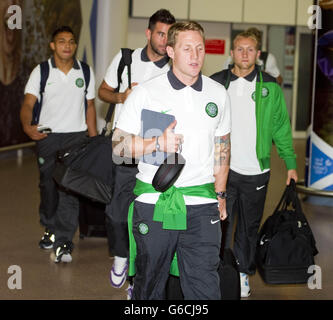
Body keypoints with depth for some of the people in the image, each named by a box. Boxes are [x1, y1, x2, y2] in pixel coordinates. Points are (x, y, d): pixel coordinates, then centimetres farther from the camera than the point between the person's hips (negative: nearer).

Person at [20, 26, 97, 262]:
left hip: (77, 136, 0)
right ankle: (50, 229, 35)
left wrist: (94, 139, 8)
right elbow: (28, 103, -10)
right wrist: (27, 126, -30)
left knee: (70, 189, -9)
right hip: (47, 136, 0)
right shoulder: (41, 72, -1)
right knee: (48, 186, 12)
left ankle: (64, 242, -9)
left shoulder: (85, 72, 5)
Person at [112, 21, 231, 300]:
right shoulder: (145, 93, -1)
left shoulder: (218, 94, 9)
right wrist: (158, 143, -17)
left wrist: (220, 193, 19)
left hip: (201, 206, 1)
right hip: (153, 203, -1)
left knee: (205, 288, -5)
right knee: (150, 284, 12)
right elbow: (118, 145, -1)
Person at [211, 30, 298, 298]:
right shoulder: (216, 83, 2)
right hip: (222, 168, -1)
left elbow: (282, 128, 7)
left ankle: (243, 272, 28)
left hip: (256, 171, 1)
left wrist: (290, 163, 5)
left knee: (250, 225, 12)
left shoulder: (270, 88, 3)